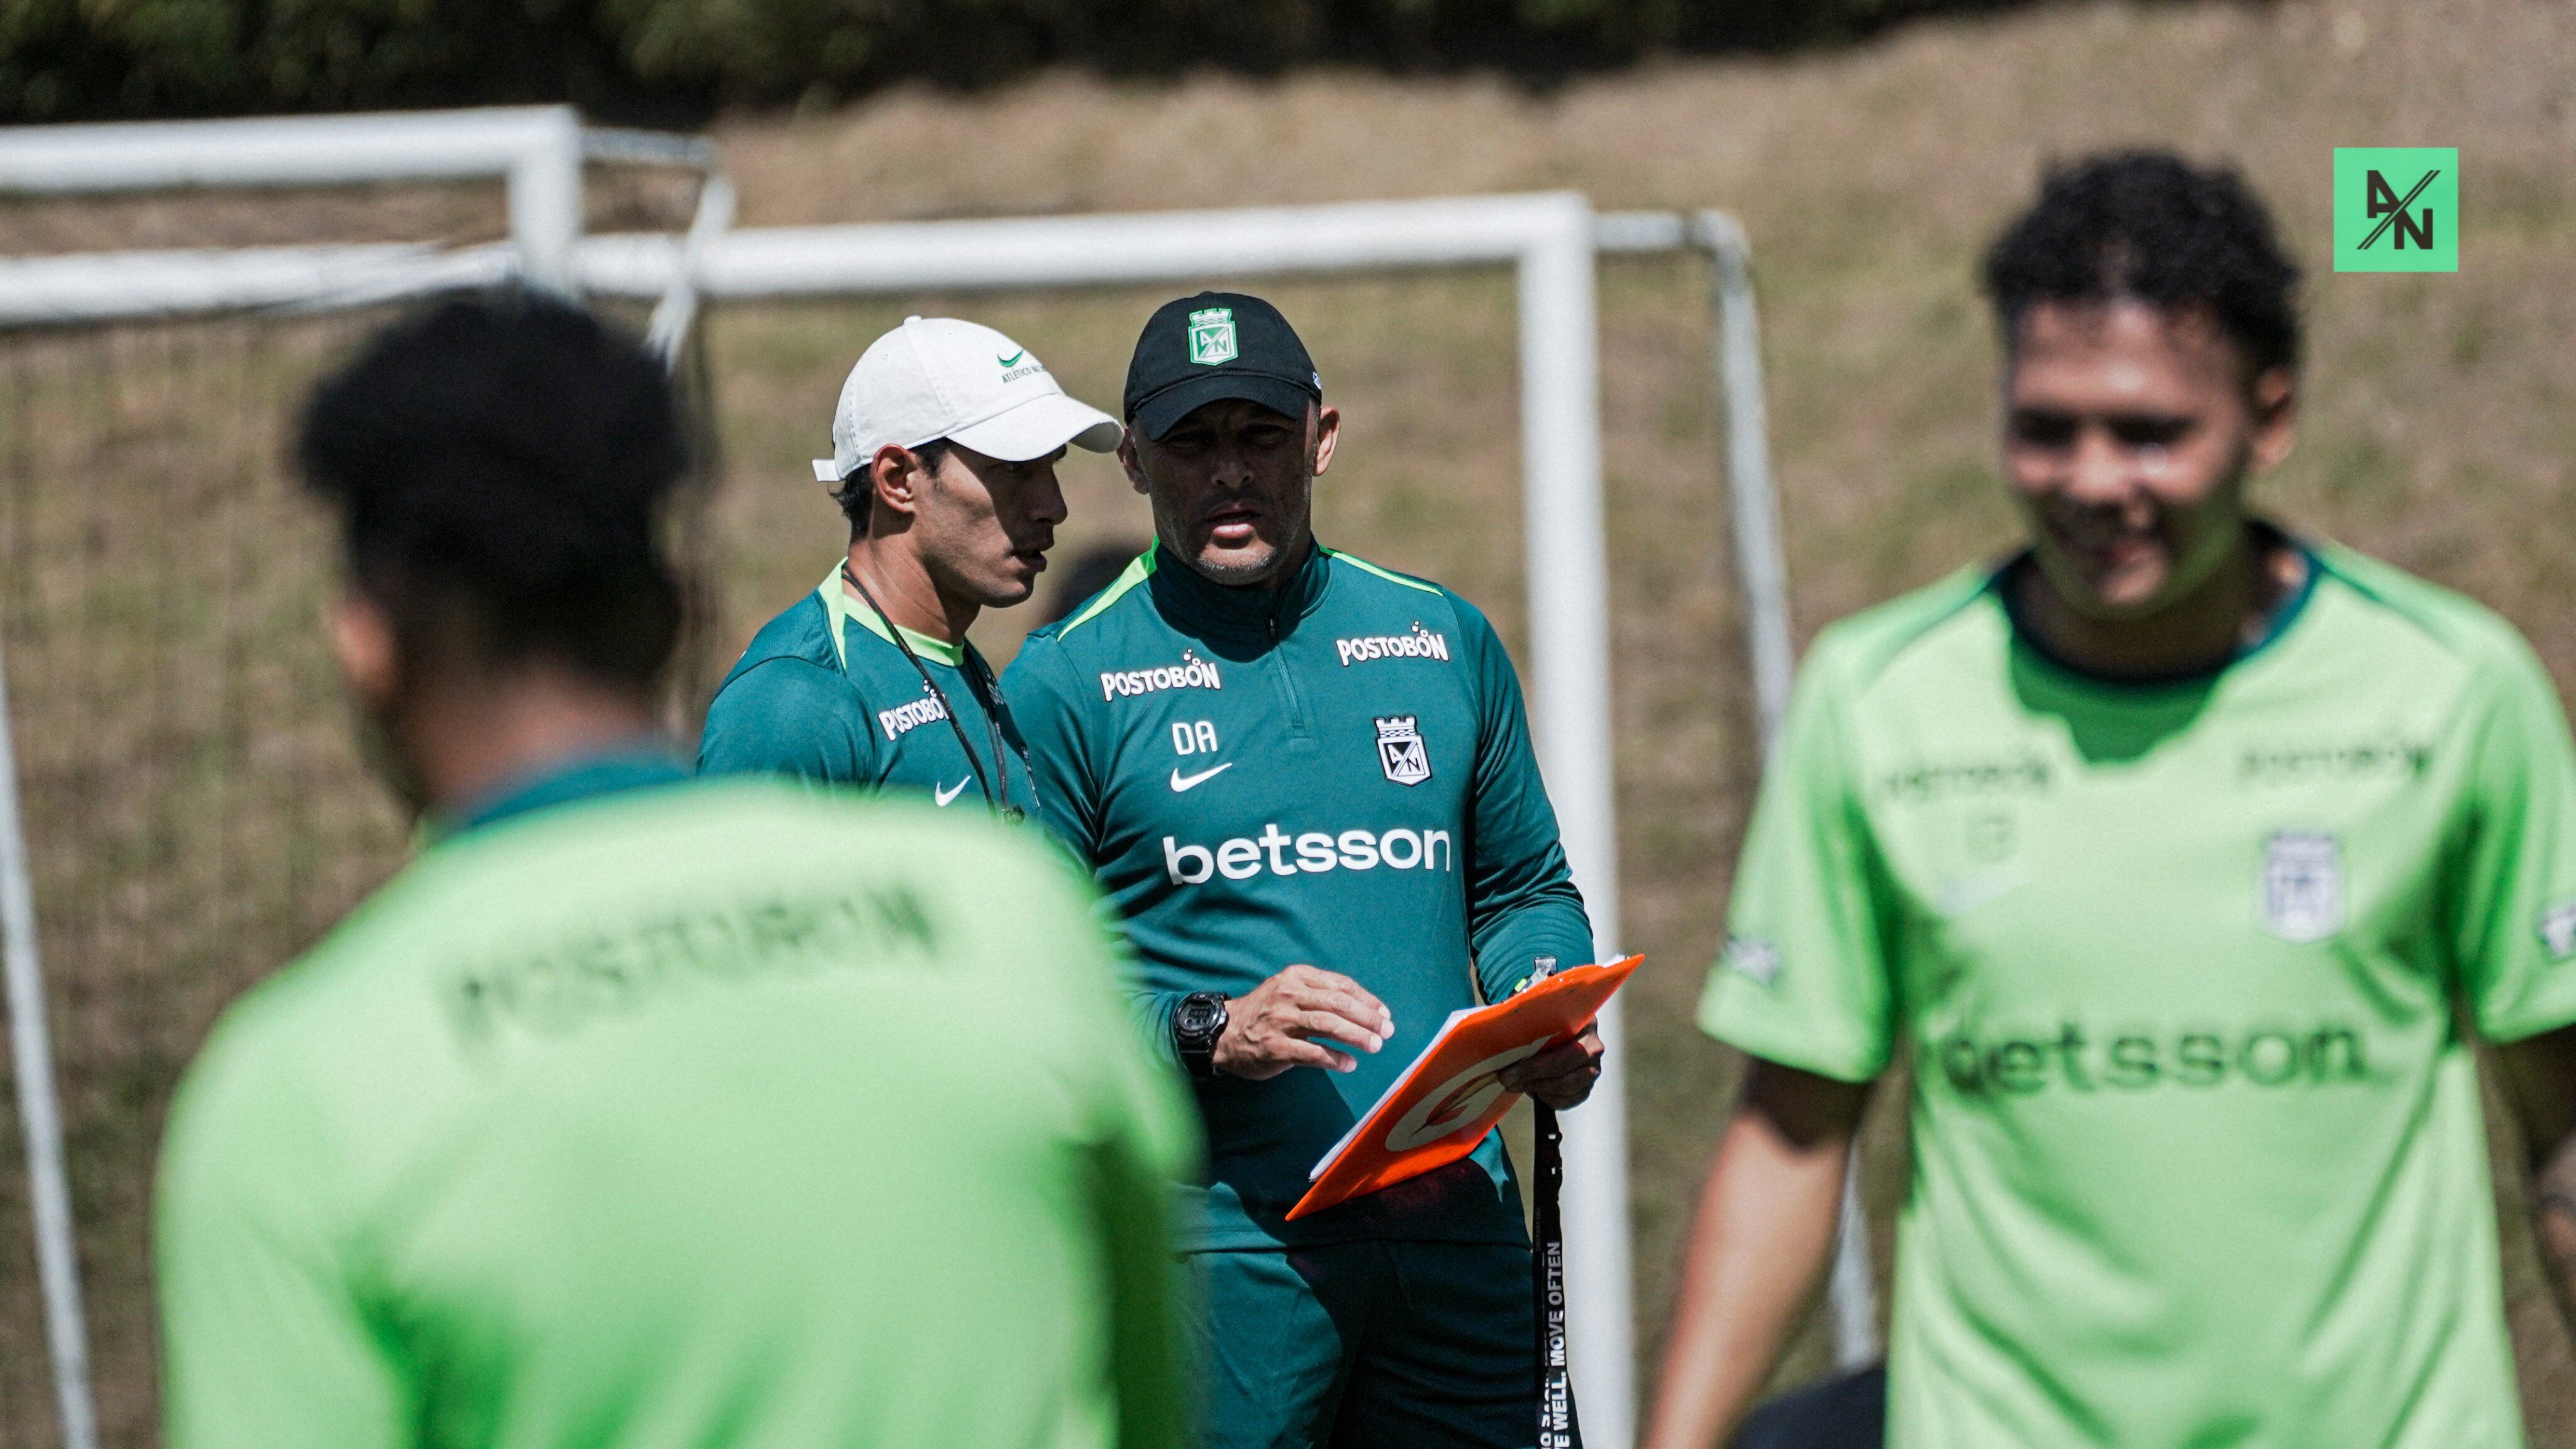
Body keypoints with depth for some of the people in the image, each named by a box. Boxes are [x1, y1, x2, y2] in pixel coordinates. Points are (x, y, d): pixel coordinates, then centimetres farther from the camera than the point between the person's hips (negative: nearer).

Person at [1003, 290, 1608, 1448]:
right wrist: (1208, 1035, -18)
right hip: (1218, 1242, -4)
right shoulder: (1064, 684, 0)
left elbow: (1524, 890, 22)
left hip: (1454, 1219, 4)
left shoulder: (1445, 641, 13)